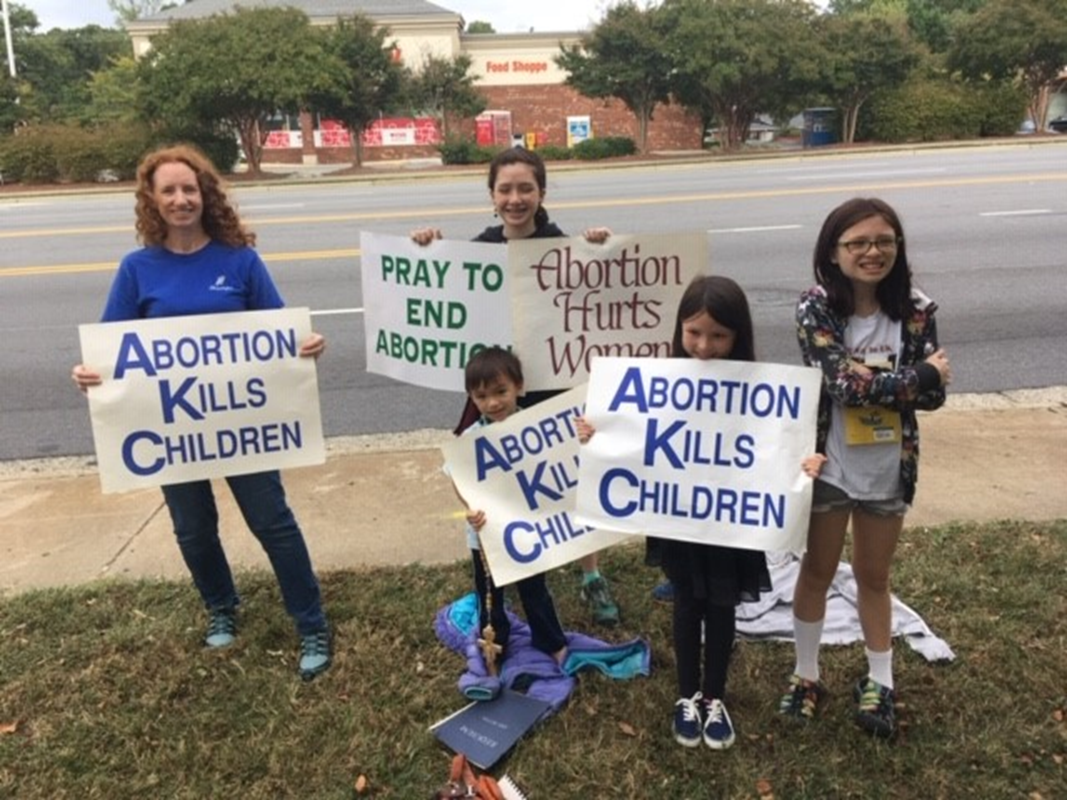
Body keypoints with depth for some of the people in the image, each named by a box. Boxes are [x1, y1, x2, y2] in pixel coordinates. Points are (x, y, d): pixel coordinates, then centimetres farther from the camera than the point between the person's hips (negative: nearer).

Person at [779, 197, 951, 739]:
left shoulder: (914, 311, -5)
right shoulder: (815, 308, -13)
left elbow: (933, 395, -10)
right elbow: (842, 382, -24)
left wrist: (870, 383, -22)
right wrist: (917, 376, -16)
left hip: (888, 470, 2)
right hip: (829, 465, -2)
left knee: (874, 577, 18)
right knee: (818, 571, 15)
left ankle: (880, 681, 36)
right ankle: (806, 674, 33)